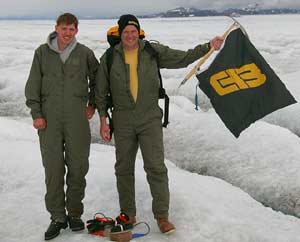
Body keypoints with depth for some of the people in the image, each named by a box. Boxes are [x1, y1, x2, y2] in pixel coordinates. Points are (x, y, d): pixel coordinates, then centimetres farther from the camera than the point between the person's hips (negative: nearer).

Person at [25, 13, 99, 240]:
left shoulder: (85, 53, 4)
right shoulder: (43, 52, 5)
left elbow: (97, 78, 19)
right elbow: (33, 85, 6)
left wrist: (92, 104, 13)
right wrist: (36, 113, -1)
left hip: (77, 118, 0)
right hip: (49, 119, 0)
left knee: (78, 167, 4)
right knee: (53, 168, 0)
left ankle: (74, 213, 18)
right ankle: (58, 216, 11)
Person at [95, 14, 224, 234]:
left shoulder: (154, 51, 1)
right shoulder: (109, 58, 1)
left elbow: (182, 58, 4)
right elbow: (101, 92, 6)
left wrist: (208, 47, -5)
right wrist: (103, 120, 2)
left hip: (150, 118, -1)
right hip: (123, 121, 1)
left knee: (156, 167, -6)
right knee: (124, 168, 10)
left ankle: (162, 216, 5)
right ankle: (128, 214, 24)